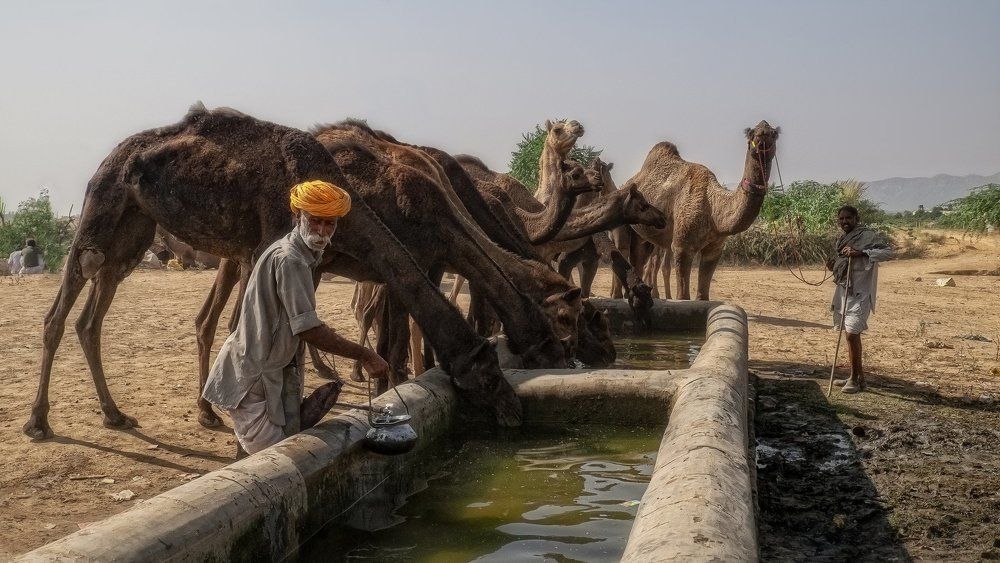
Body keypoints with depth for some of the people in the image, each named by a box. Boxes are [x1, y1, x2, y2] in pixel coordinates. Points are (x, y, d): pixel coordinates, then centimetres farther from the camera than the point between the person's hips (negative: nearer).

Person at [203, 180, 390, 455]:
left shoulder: (301, 256, 10)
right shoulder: (289, 260, -21)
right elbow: (309, 329, -25)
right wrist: (364, 355, -20)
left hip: (276, 371, 10)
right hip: (256, 378, -10)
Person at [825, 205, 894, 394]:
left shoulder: (868, 236, -9)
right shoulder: (843, 240, 17)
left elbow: (888, 252, -22)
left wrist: (861, 253, -30)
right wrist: (833, 266, 5)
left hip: (859, 293, -9)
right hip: (844, 291, 9)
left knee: (852, 333, -13)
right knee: (851, 334, 13)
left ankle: (856, 378, -2)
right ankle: (858, 376, 23)